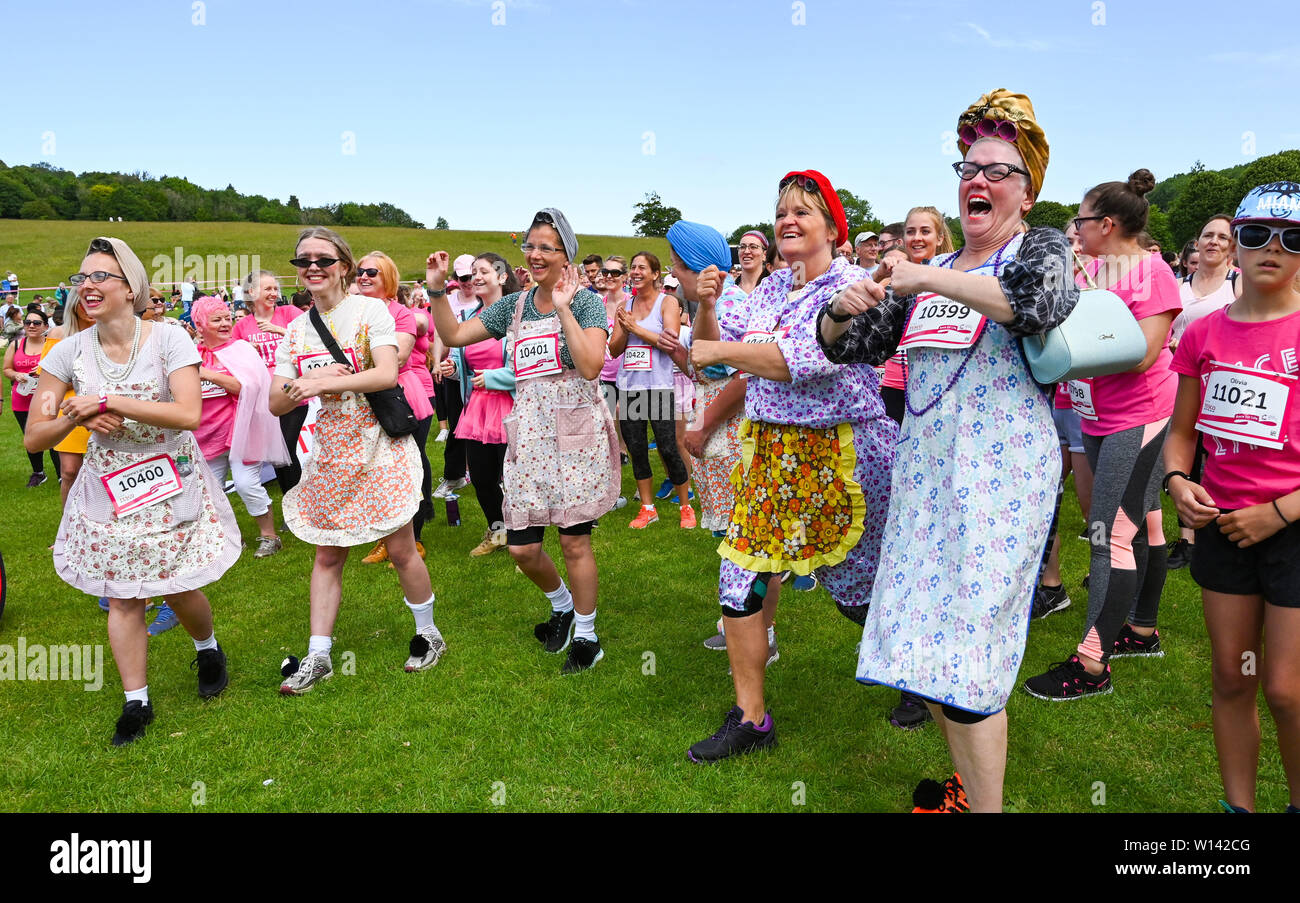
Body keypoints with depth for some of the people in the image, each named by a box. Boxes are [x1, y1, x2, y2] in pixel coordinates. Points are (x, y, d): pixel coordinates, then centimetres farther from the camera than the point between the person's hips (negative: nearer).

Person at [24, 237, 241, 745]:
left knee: (178, 589, 5)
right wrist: (78, 417, -21)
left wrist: (107, 401, -25)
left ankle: (208, 648, 38)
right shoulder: (71, 351, -4)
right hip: (108, 489, 3)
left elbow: (189, 414, -27)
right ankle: (136, 703, 20)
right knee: (123, 598, 5)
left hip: (172, 485, -2)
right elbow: (35, 438, -2)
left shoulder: (168, 340, -12)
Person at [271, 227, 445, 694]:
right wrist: (301, 387, -17)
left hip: (379, 445, -5)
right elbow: (276, 403, 5)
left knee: (400, 549, 1)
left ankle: (428, 633, 23)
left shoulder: (370, 310, -6)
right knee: (327, 556, 9)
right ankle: (318, 657, 18)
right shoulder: (295, 330, 8)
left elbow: (387, 374, -21)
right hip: (330, 450, 5)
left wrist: (319, 383, -23)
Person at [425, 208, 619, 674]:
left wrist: (563, 308, -17)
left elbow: (591, 365, -18)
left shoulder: (586, 301, -3)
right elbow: (453, 335, 15)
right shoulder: (514, 305, 12)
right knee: (521, 548, 5)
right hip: (529, 432, 5)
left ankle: (586, 634, 22)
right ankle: (562, 604, 36)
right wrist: (437, 289, 3)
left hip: (576, 430, -5)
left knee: (574, 541, 1)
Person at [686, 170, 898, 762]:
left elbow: (807, 358, -24)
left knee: (859, 588, 8)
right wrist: (705, 305, -8)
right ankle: (750, 719, 17)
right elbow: (712, 348, 10)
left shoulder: (852, 285, -10)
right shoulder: (770, 288, 11)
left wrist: (722, 351, -20)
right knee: (738, 583, 2)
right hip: (769, 452, 6)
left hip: (840, 452, -6)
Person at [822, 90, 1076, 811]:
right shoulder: (926, 274, 16)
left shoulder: (1040, 249, 1)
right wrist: (843, 307, -5)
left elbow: (1040, 299, -25)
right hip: (924, 473, 6)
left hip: (1001, 474, -6)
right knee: (926, 643, 10)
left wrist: (930, 278, -22)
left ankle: (987, 807, 10)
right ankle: (965, 786, 30)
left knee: (964, 654, -7)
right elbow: (848, 347, 16)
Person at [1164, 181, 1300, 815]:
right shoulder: (1204, 333, 3)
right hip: (1222, 525, 4)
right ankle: (1238, 805, 28)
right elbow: (1182, 428, 11)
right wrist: (1177, 481, -7)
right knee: (1230, 679, 13)